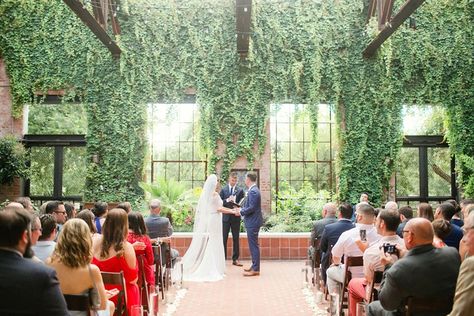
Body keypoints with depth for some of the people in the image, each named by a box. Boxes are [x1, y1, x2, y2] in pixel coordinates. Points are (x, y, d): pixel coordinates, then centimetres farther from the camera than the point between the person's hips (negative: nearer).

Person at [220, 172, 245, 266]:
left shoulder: (240, 190, 5)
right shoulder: (223, 189, 4)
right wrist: (227, 200, -18)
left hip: (236, 217, 1)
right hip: (226, 217, -1)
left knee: (236, 239, 6)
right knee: (224, 238, 3)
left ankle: (235, 259, 13)